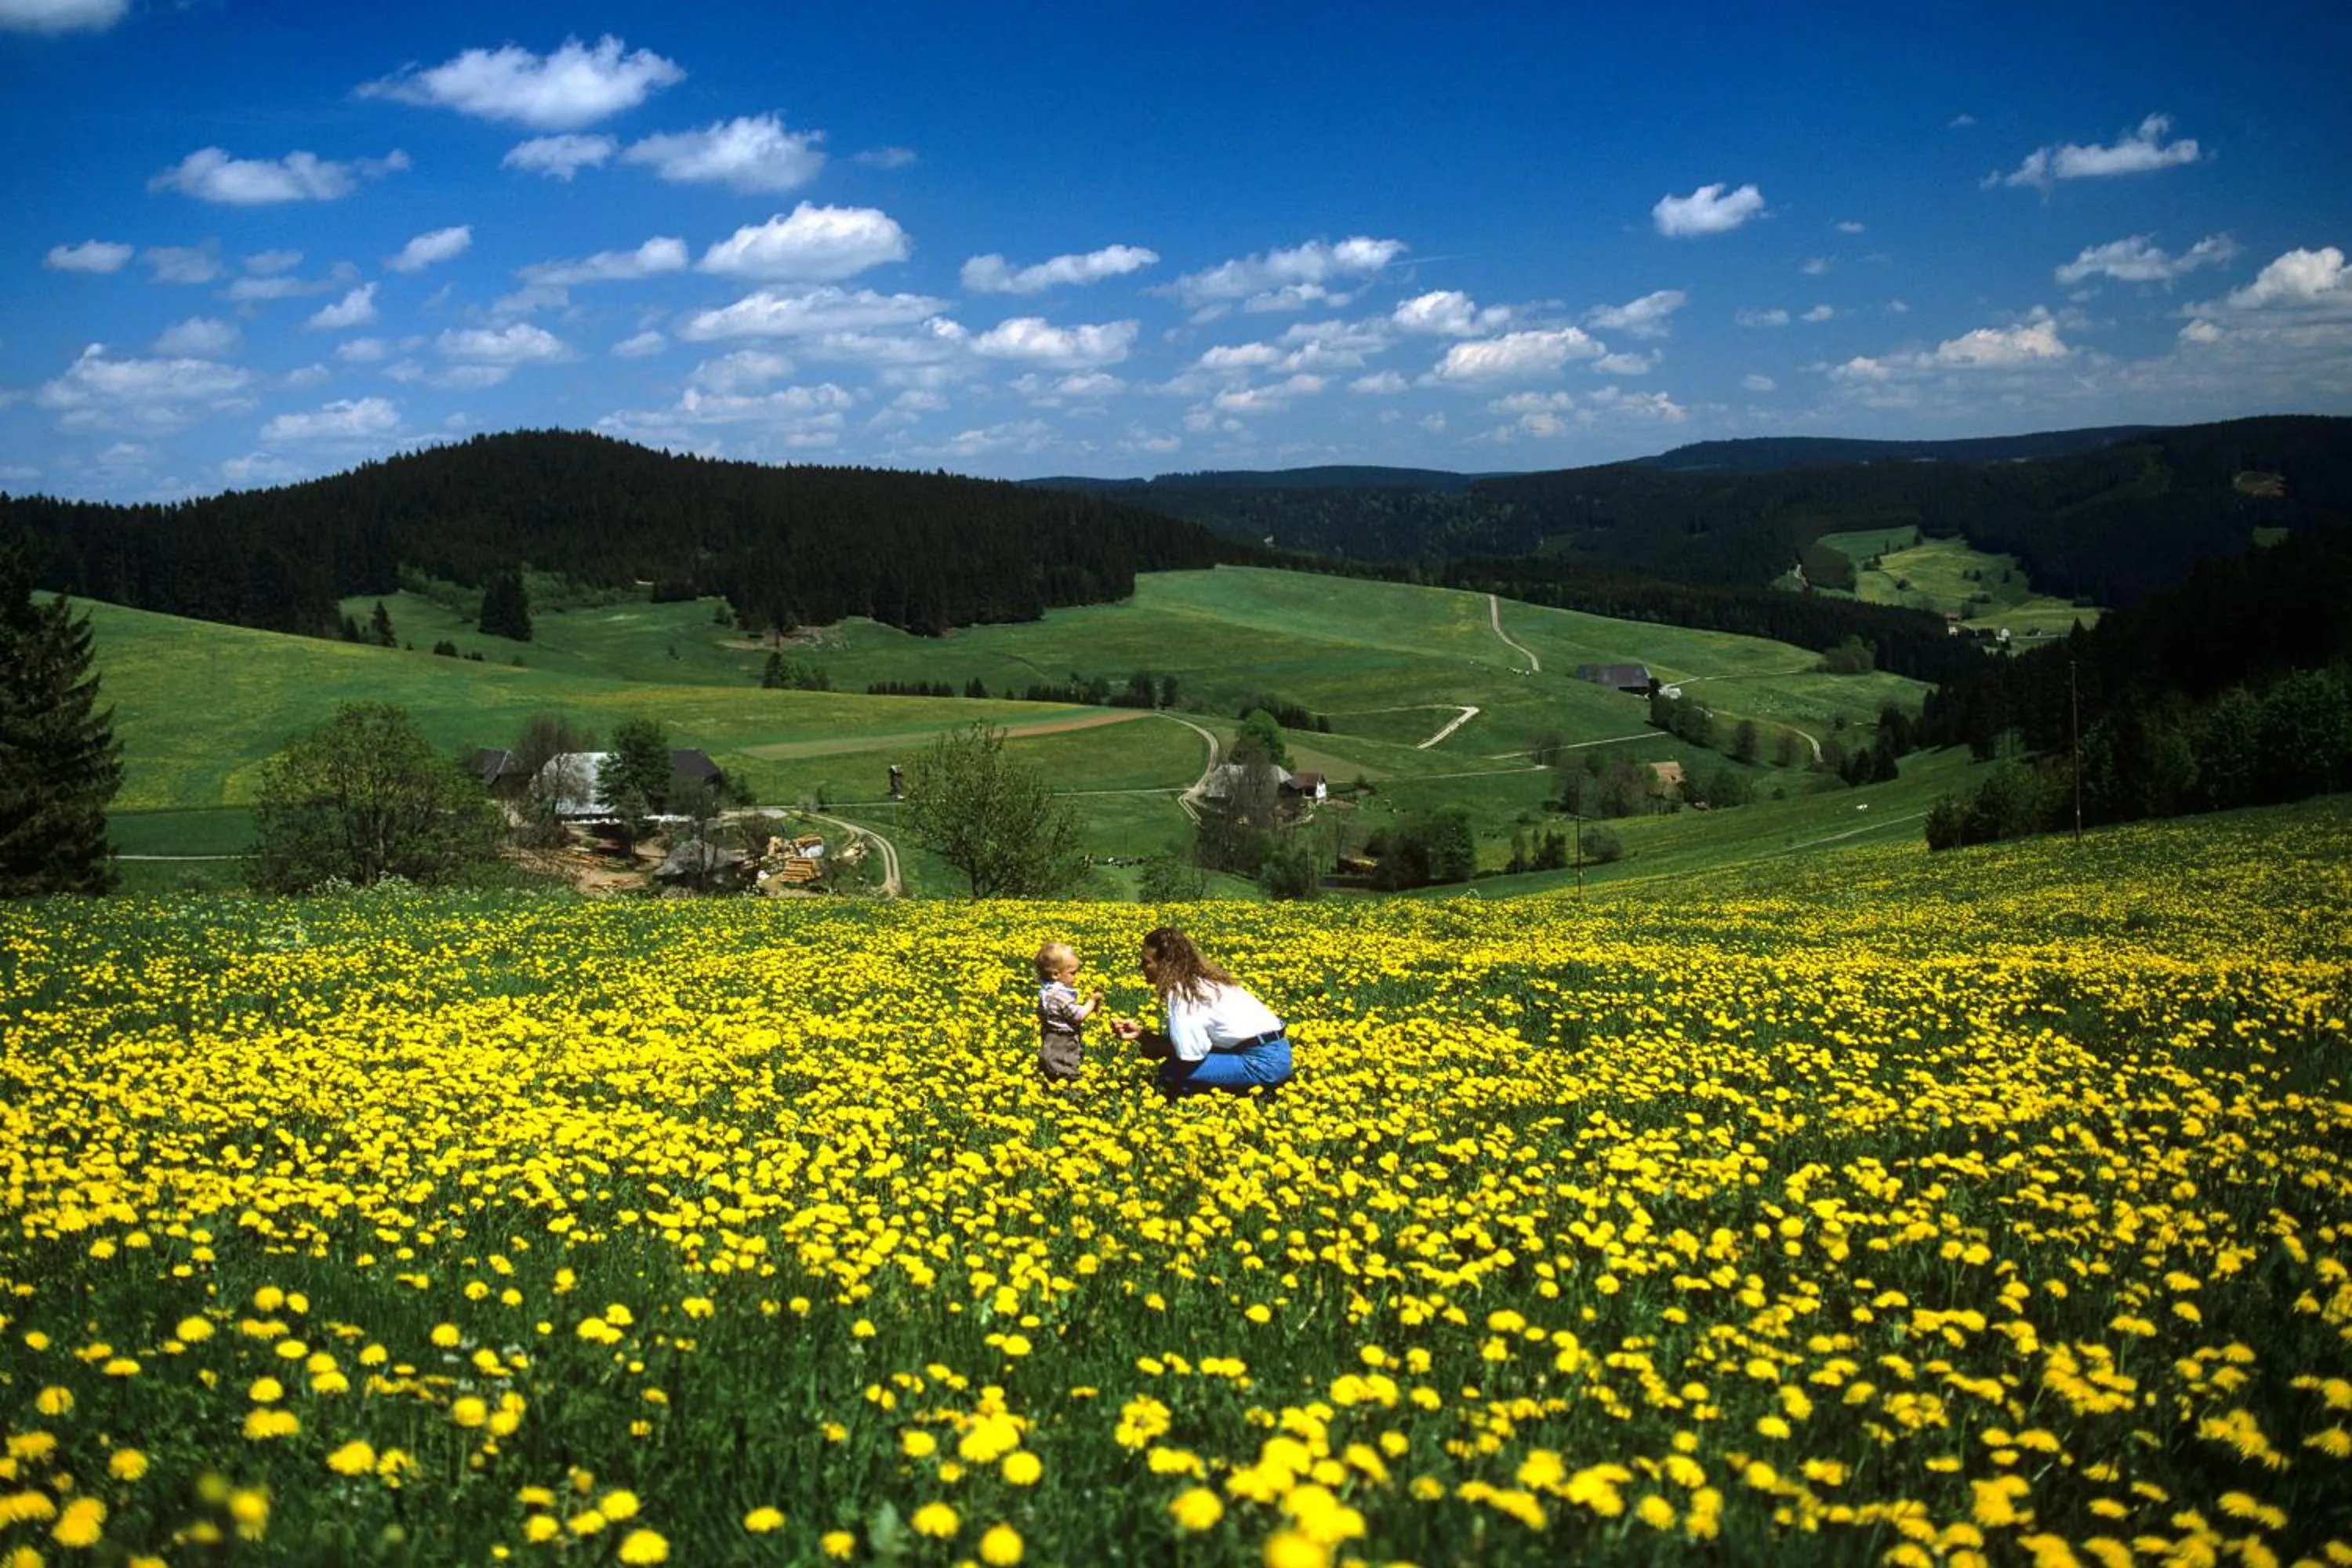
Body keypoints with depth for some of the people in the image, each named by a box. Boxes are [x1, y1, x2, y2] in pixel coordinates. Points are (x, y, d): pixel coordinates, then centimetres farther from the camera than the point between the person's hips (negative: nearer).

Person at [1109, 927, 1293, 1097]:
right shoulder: (1195, 981, 12)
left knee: (1170, 1073, -11)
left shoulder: (1182, 994, -16)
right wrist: (1141, 1033, 2)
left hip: (1265, 1061, -10)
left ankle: (1251, 1088, -5)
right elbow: (1181, 1040, 13)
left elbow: (1191, 1057, -15)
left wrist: (1145, 1041, -1)